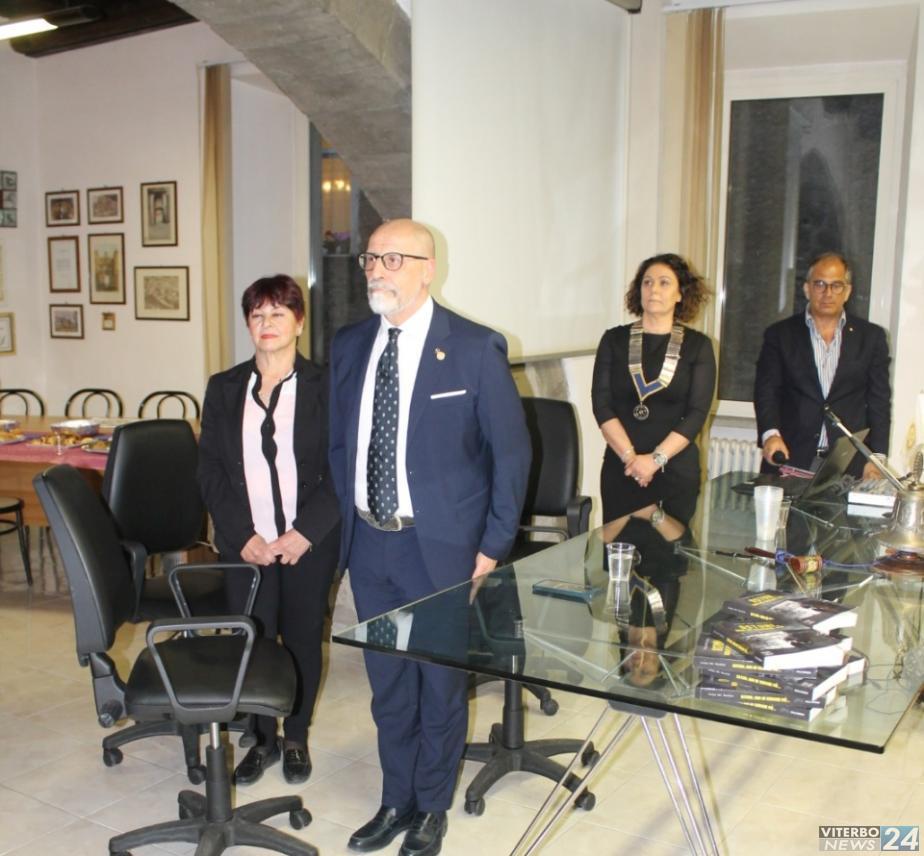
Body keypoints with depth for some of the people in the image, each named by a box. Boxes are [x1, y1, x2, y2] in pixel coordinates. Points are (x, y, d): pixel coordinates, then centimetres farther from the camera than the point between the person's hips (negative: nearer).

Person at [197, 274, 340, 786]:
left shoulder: (323, 388, -3)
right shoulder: (224, 389, 5)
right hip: (246, 544, 2)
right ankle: (263, 739, 28)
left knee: (303, 639, 10)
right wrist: (242, 535, -8)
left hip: (309, 544, -2)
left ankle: (297, 738, 30)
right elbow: (209, 469, 2)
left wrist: (306, 532, -14)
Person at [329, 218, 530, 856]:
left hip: (439, 544, -4)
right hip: (367, 541, 5)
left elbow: (512, 451, -8)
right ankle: (396, 801, 38)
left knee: (440, 680, 12)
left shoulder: (474, 348, -11)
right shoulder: (349, 346, 4)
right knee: (387, 679, 18)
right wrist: (349, 519, 8)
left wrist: (494, 544, -9)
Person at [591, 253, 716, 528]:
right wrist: (630, 456, -13)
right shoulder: (614, 340, 5)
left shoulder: (698, 345, 2)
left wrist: (655, 459, -14)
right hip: (620, 466, 1)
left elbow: (697, 413, -5)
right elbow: (602, 404, -2)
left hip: (676, 468, -1)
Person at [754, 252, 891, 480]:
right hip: (789, 459, -1)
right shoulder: (780, 334, 8)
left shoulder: (871, 337, 10)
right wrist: (770, 433, -18)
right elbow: (766, 391, 0)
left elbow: (879, 401, 8)